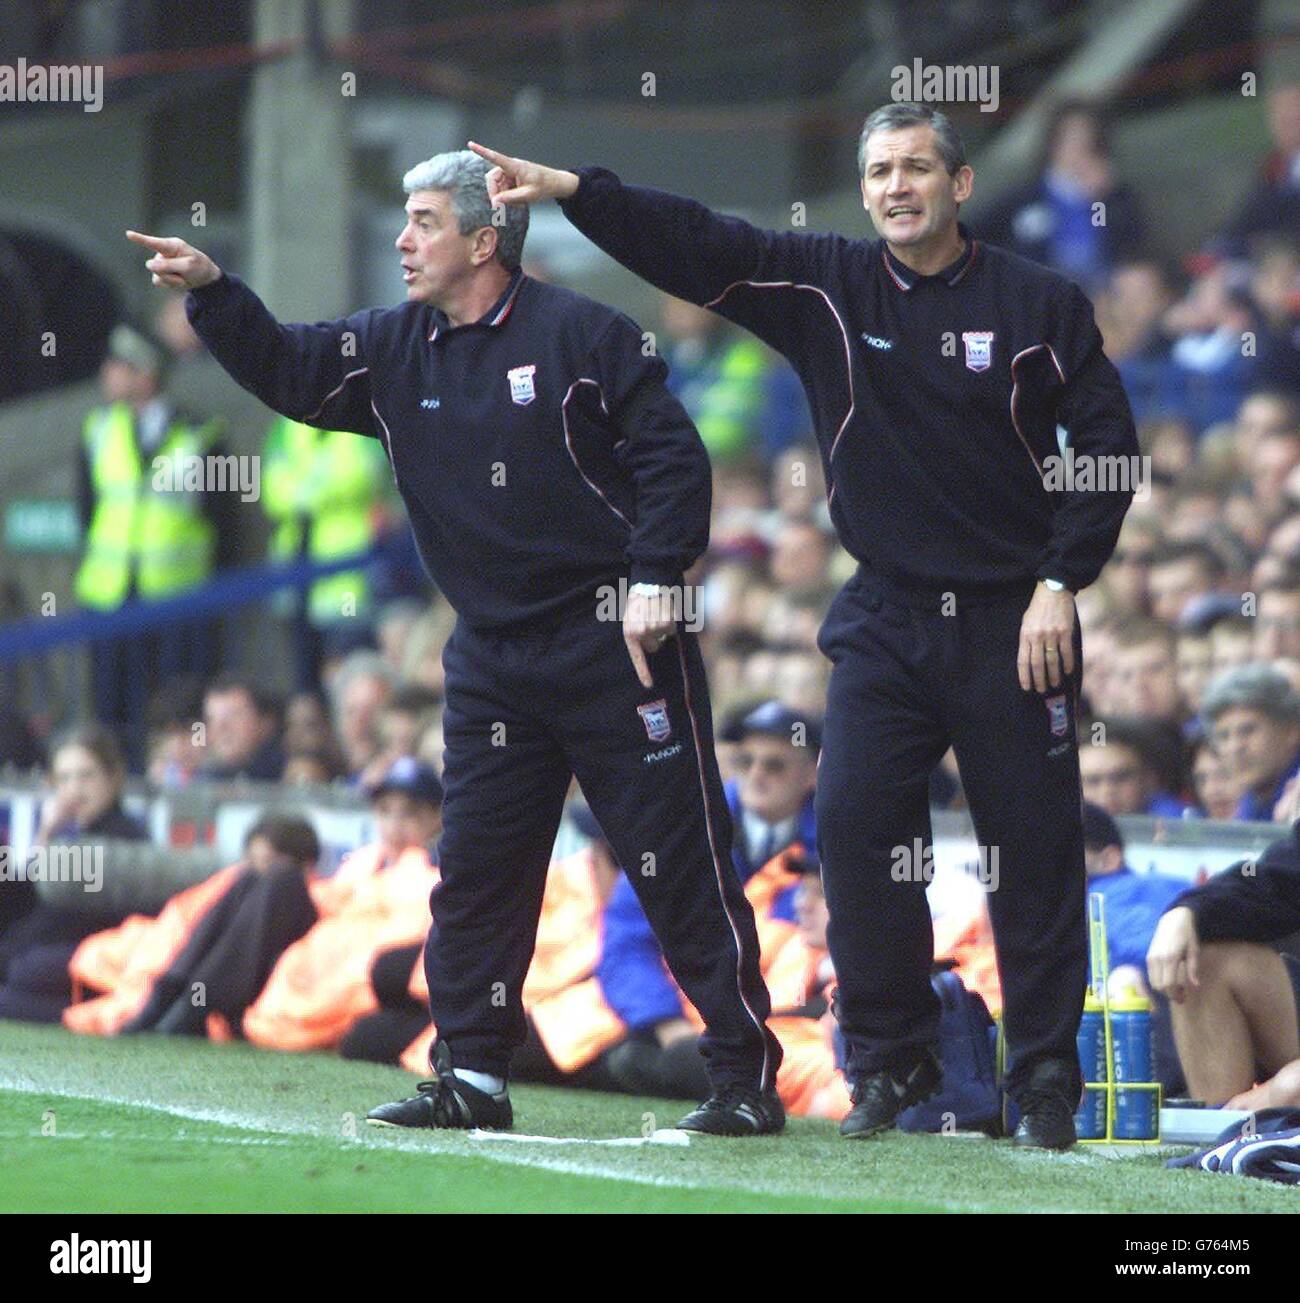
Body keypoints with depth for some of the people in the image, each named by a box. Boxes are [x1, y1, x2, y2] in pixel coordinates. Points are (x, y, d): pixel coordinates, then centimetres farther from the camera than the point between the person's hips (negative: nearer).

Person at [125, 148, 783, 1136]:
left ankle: (747, 1079, -3)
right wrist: (214, 294, -4)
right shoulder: (395, 351, 10)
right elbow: (288, 374, 10)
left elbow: (674, 456, -9)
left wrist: (655, 579, -16)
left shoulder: (579, 335, -8)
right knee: (476, 868, 5)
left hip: (616, 644, -6)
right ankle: (473, 1077, 12)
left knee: (682, 864, -5)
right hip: (494, 655, 6)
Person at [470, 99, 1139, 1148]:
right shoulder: (828, 289, 3)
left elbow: (1106, 445, 0)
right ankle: (889, 1063, 6)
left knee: (1035, 853, -1)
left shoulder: (1042, 304, -2)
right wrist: (571, 190, -16)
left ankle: (1046, 1080, 8)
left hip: (1011, 625, -2)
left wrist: (1061, 585, -8)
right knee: (856, 827, -6)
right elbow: (694, 246, -5)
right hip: (885, 618, 2)